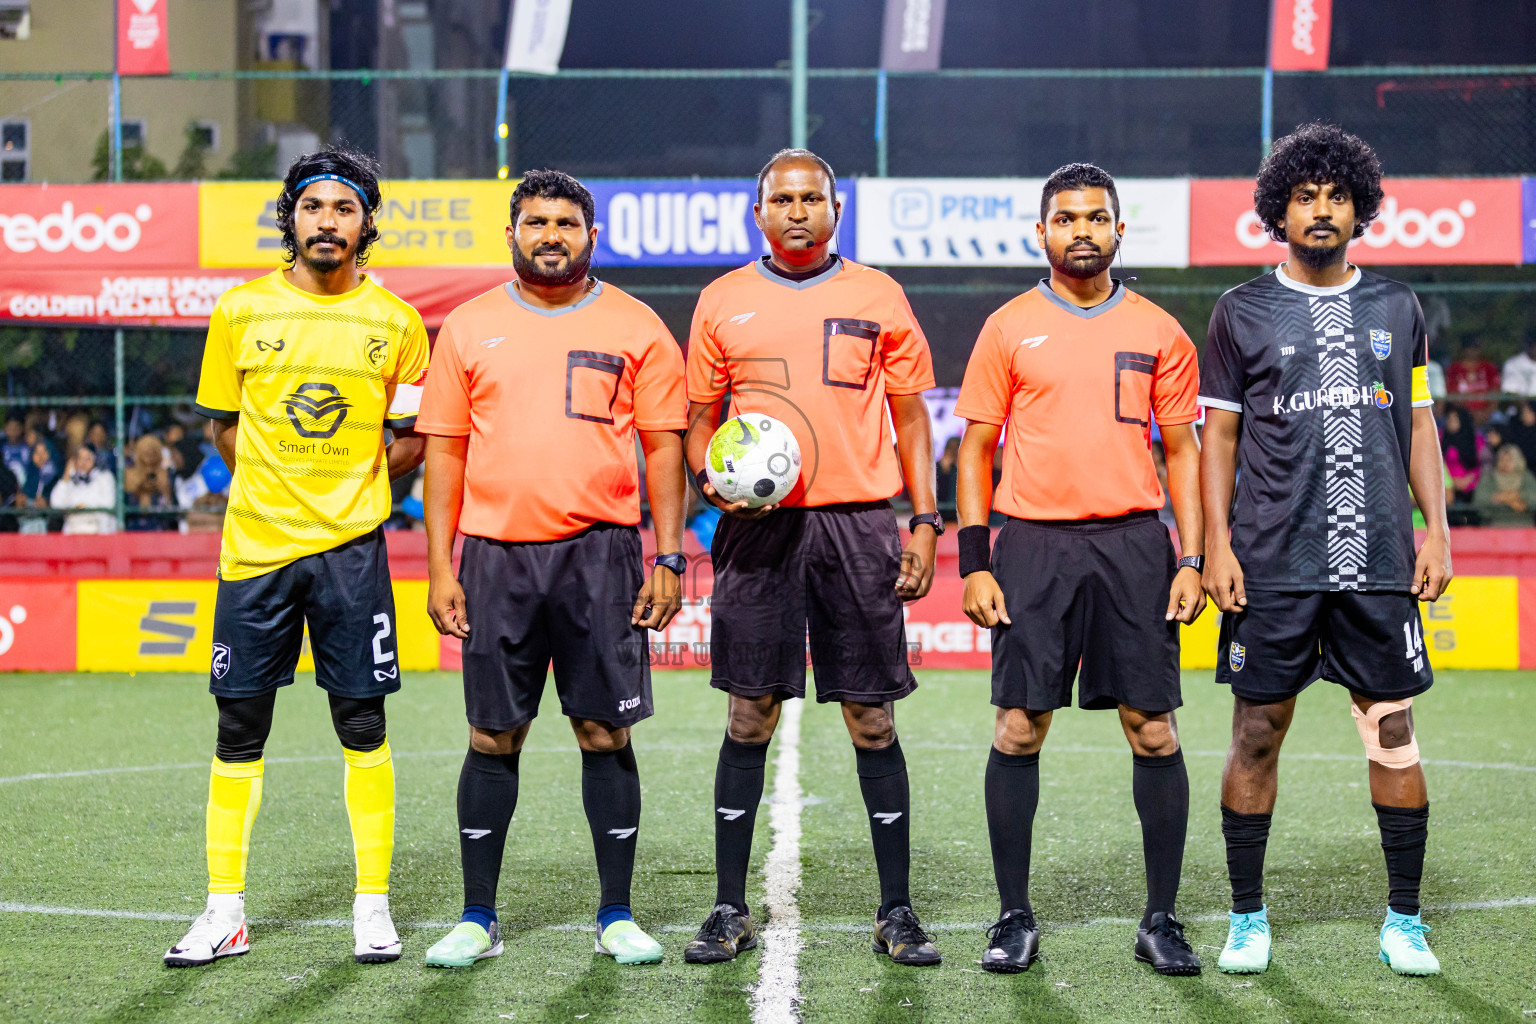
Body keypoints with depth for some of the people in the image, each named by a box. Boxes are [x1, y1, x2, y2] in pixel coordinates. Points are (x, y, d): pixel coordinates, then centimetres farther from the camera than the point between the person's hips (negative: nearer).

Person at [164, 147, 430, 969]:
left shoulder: (395, 323, 2)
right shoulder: (240, 311, 3)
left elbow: (409, 445, 8)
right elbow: (223, 427, 11)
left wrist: (342, 489, -2)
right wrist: (280, 487, 6)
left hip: (351, 547, -1)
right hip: (254, 543, 1)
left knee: (362, 724, 1)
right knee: (239, 726, 4)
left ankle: (373, 905, 10)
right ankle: (225, 911, 12)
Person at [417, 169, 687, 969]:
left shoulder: (636, 328, 5)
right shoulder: (469, 328, 8)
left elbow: (663, 447, 5)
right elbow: (445, 451, 8)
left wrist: (668, 558, -3)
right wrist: (439, 567, 2)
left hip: (601, 552, -1)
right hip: (496, 554, 1)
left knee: (606, 732, 1)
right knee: (493, 738, 4)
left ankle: (616, 917, 11)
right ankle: (477, 918, 13)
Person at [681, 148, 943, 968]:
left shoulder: (877, 297, 7)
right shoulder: (723, 302, 9)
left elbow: (910, 415, 9)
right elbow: (700, 418, 13)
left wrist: (925, 521, 1)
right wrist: (710, 479, -8)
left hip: (858, 525, 0)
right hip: (758, 527, 1)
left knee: (872, 719, 1)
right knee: (749, 718, 2)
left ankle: (896, 910, 8)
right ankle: (730, 910, 9)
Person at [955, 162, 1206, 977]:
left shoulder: (1158, 332, 8)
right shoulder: (1008, 329, 6)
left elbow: (1182, 451, 10)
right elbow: (976, 448, 6)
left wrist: (1192, 559, 1)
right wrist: (974, 562, -2)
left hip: (1133, 543, 1)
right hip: (1034, 544, -1)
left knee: (1153, 730, 0)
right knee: (1018, 728, -2)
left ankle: (1161, 918, 9)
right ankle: (1014, 917, 8)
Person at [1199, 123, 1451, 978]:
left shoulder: (1397, 308, 12)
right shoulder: (1243, 312, 6)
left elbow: (1420, 427, 14)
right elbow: (1219, 434, 6)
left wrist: (1436, 530, 5)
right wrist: (1216, 543, -3)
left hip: (1379, 558, 2)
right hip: (1273, 563, -1)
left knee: (1394, 731, 1)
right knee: (1258, 732, 1)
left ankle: (1404, 921, 10)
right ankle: (1248, 917, 12)